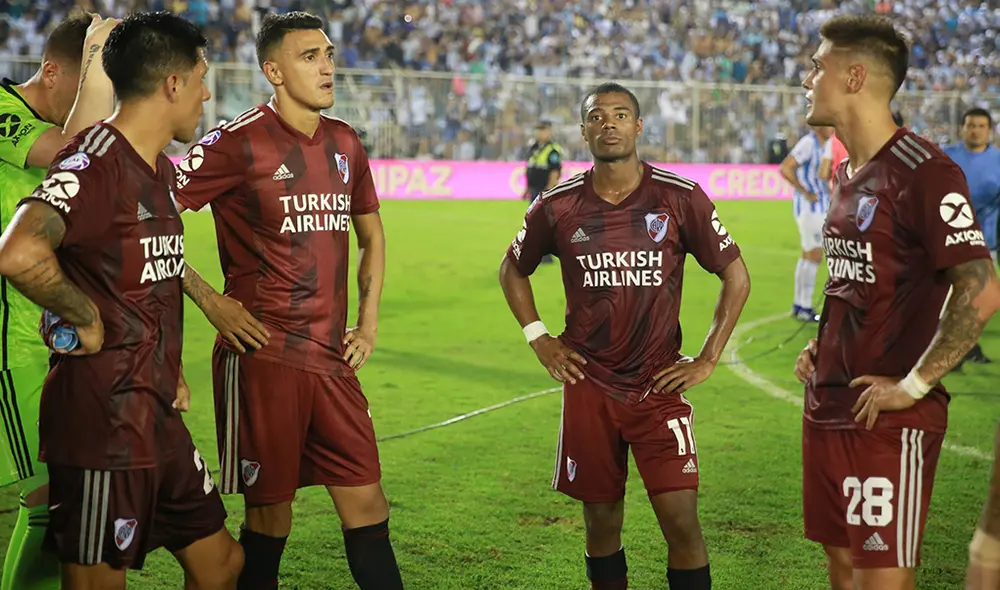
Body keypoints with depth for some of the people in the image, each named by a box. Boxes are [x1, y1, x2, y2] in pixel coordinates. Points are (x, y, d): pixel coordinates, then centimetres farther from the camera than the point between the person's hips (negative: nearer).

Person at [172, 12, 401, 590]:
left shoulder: (345, 143, 11)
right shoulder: (240, 142, -9)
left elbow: (372, 235, 25)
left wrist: (368, 322, 15)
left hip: (333, 358, 6)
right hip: (262, 359, -5)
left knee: (366, 506, 4)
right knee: (271, 511, 4)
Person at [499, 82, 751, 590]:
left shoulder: (681, 199, -6)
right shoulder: (557, 207, 0)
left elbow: (736, 277, 2)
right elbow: (513, 269, 18)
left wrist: (708, 359, -2)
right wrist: (538, 339, 7)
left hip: (660, 384, -2)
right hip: (589, 386, 2)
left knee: (681, 520, -8)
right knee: (602, 520, 9)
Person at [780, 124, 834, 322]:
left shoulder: (822, 145, 12)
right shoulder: (808, 143, -15)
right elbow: (785, 168, -24)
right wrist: (806, 193, -21)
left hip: (820, 207, 9)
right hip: (810, 208, -9)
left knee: (808, 256, 13)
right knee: (814, 256, -8)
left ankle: (799, 306, 19)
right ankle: (804, 307, -4)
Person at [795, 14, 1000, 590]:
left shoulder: (923, 171, -16)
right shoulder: (848, 173, 13)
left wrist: (914, 385, -19)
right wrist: (822, 345, 11)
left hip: (886, 419, -9)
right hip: (827, 407, 9)